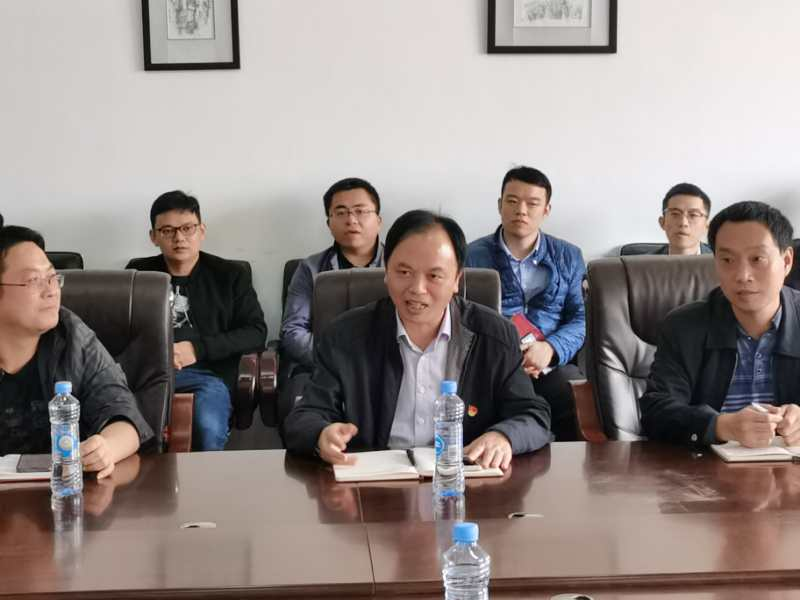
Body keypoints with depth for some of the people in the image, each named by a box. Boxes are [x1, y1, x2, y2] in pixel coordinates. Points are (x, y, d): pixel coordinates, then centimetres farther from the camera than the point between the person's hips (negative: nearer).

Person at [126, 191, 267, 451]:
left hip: (206, 375, -1)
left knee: (207, 429, -36)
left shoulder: (231, 275, 17)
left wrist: (199, 348, -4)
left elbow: (256, 333, 9)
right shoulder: (137, 273, 23)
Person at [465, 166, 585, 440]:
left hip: (552, 366, 2)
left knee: (576, 399, -32)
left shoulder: (568, 256, 18)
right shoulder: (473, 256, 12)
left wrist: (550, 349, -12)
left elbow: (581, 317, 9)